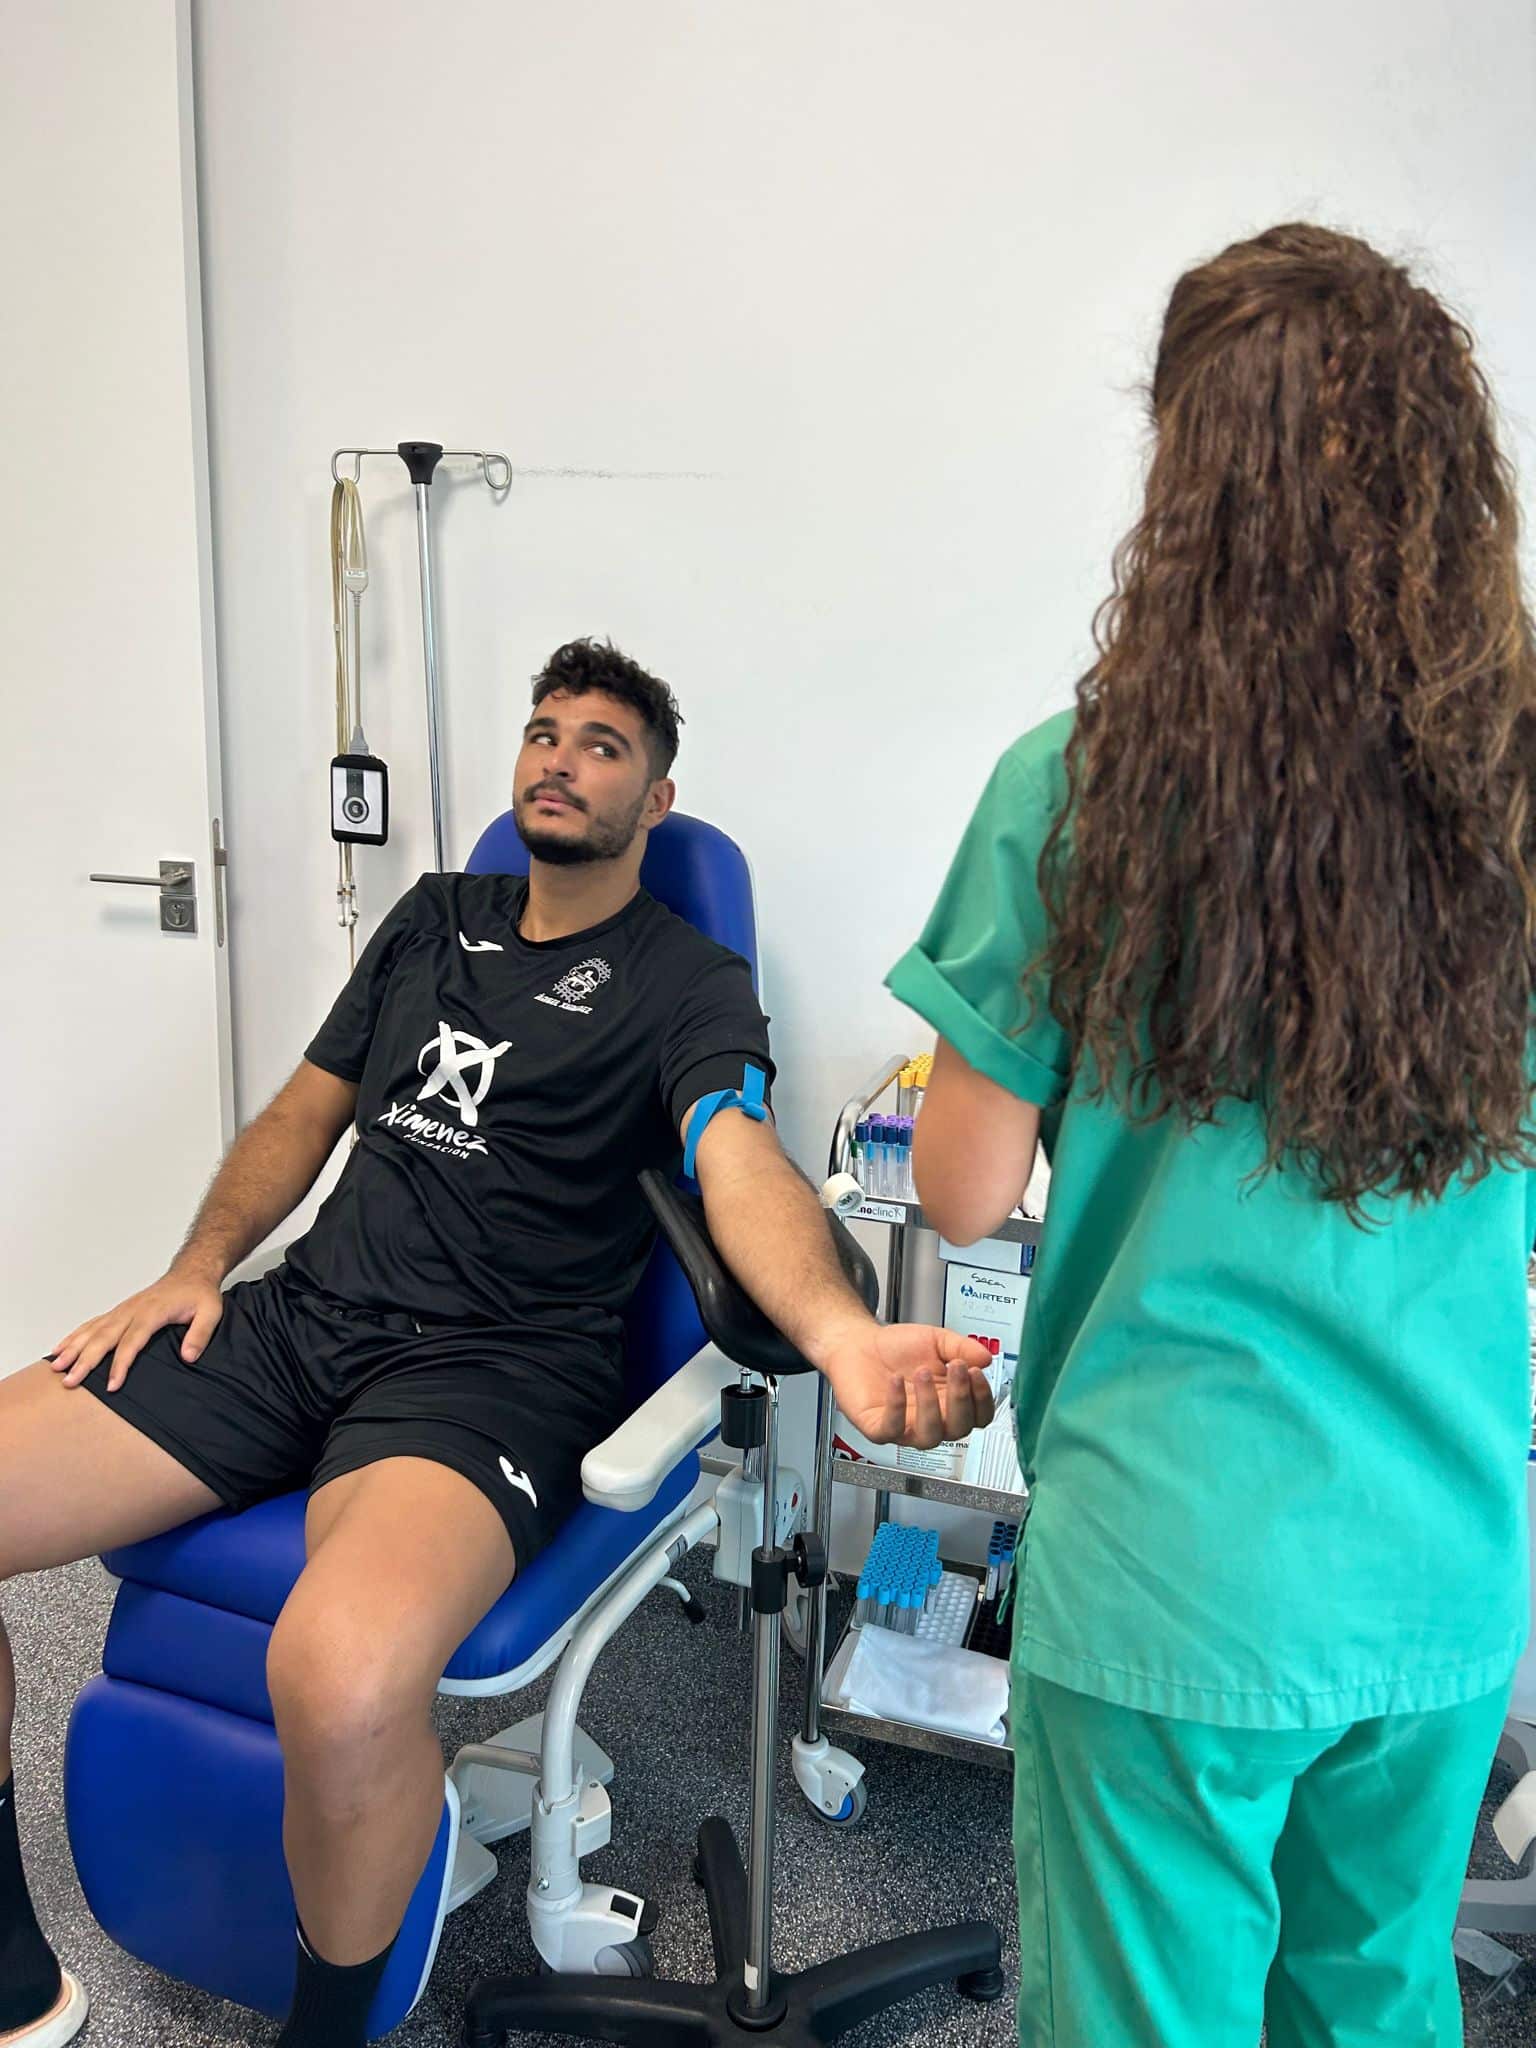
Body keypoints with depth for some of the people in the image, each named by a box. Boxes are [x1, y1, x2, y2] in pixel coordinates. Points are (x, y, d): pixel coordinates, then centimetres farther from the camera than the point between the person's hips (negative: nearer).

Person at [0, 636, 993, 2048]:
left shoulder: (689, 984, 2)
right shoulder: (437, 917, 20)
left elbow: (741, 1162, -17)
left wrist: (843, 1338, -38)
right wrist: (198, 1268, 6)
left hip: (493, 1367, -6)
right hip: (298, 1315, 6)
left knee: (343, 1681, -36)